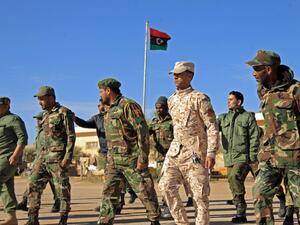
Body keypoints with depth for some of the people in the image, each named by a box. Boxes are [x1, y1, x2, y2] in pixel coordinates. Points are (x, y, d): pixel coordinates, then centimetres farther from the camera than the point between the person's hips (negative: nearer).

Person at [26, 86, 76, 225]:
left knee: (62, 189, -2)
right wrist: (40, 157, 18)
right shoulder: (45, 115, 16)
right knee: (33, 186, 2)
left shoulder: (64, 113, -8)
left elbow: (71, 136, -12)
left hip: (58, 157, -8)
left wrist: (68, 157, -19)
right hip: (43, 156, 8)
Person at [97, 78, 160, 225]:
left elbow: (143, 132, -17)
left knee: (145, 192, 0)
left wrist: (143, 158, -20)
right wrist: (110, 158, 19)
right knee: (108, 193, 2)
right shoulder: (110, 111, 17)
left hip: (132, 160, -8)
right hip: (114, 161, 8)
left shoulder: (128, 106, -11)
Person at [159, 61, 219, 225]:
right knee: (166, 185, -6)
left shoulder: (199, 99, -8)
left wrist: (211, 153, -18)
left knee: (199, 194, -1)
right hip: (175, 151, 6)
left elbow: (212, 127, -11)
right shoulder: (172, 100, 13)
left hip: (195, 152, -6)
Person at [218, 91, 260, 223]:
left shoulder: (248, 117, 2)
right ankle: (241, 215, 18)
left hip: (243, 156, -6)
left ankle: (241, 210, -18)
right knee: (234, 184, 8)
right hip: (229, 158, 6)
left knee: (235, 177, -27)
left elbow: (254, 138, -3)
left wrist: (253, 158, -10)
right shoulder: (223, 118, 16)